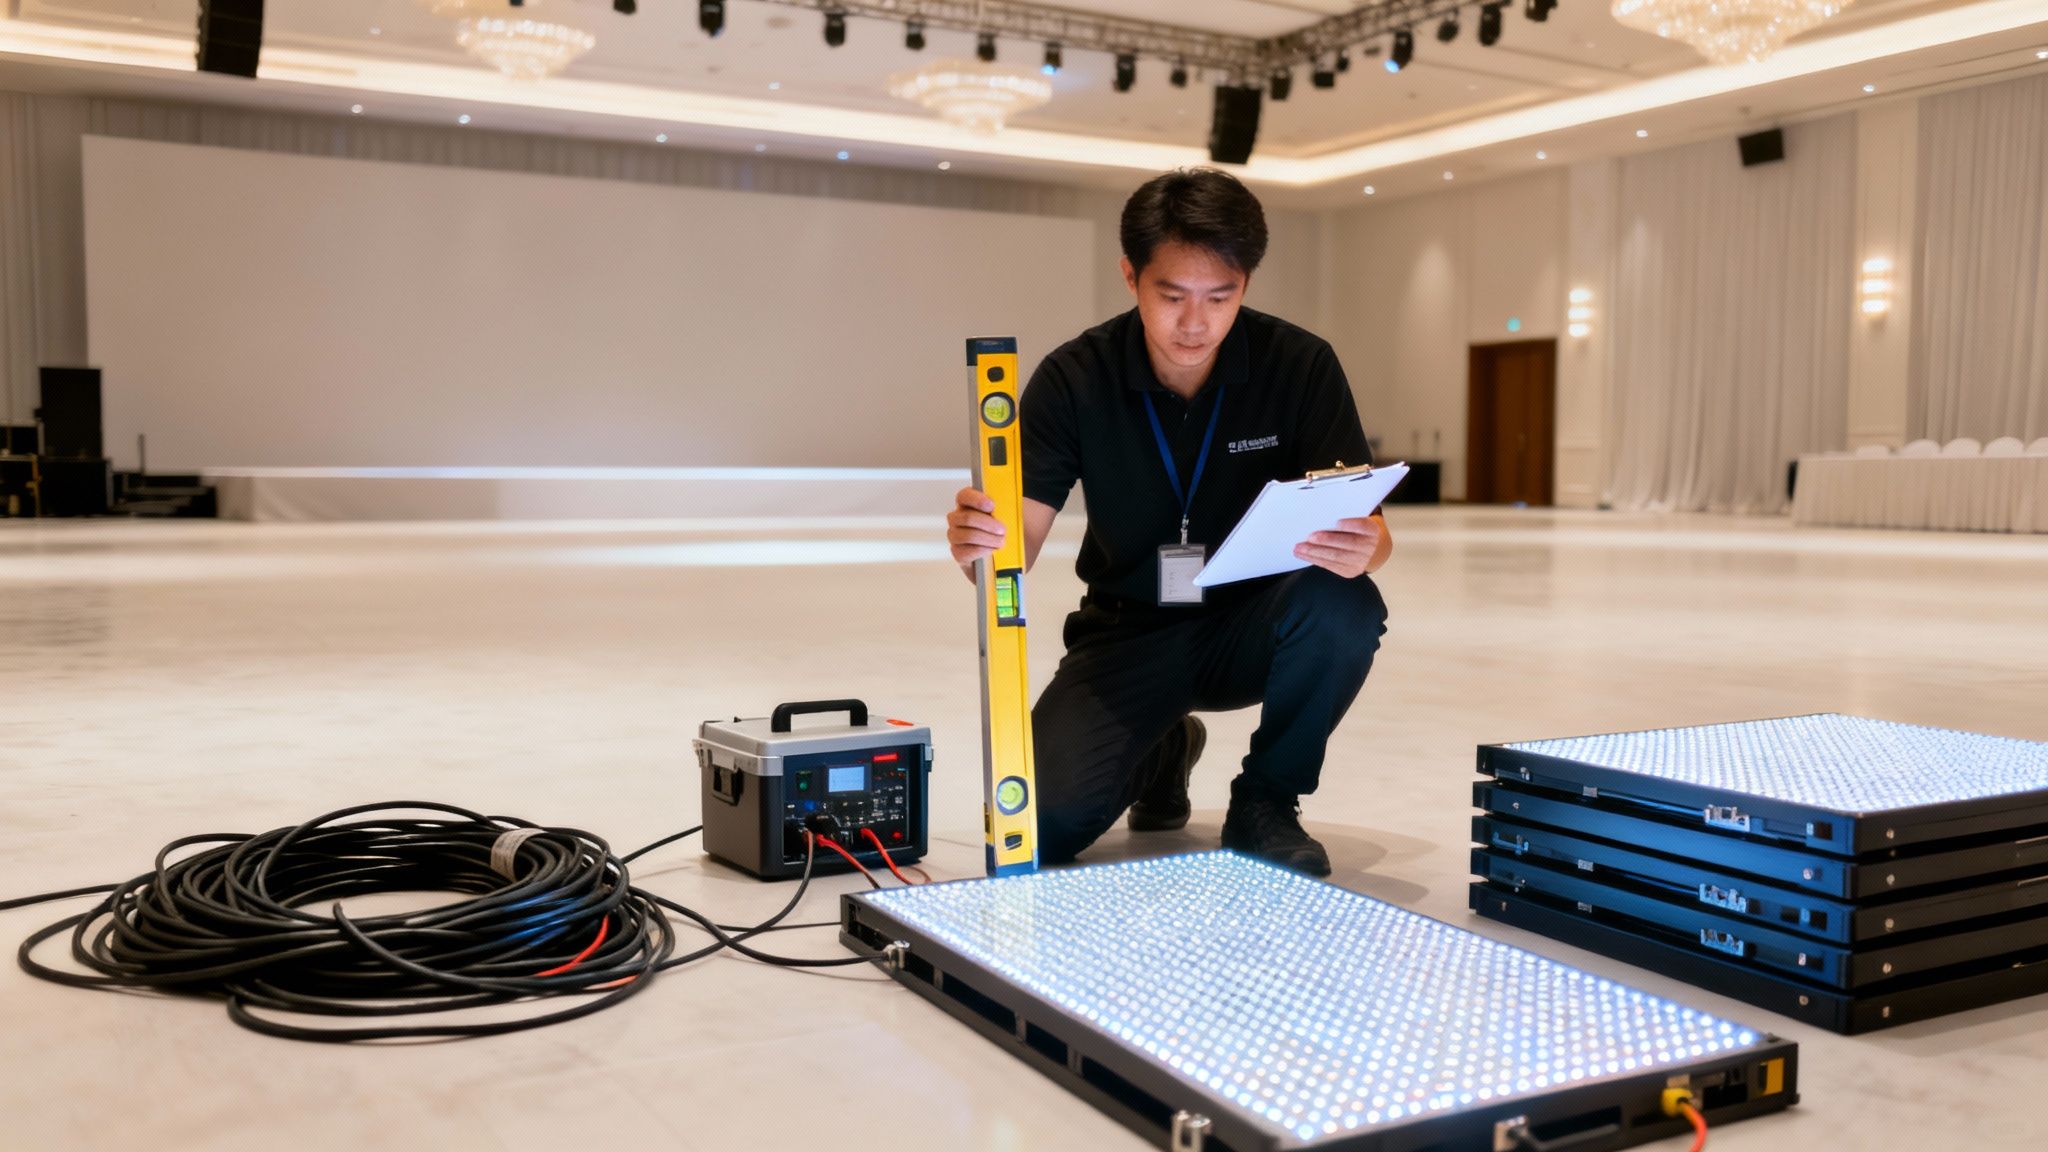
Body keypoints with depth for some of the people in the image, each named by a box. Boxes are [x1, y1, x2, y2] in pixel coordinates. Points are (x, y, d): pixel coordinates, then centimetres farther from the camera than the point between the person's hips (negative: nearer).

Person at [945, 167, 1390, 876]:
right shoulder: (1075, 378, -12)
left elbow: (1368, 527, -16)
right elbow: (1018, 545, -18)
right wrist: (978, 545, -43)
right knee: (1046, 820, -21)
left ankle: (1265, 803, -5)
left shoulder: (1299, 365, -12)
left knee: (1343, 606, -34)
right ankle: (1162, 754, 17)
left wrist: (1361, 547, -42)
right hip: (1128, 633, 0)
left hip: (1251, 626, 0)